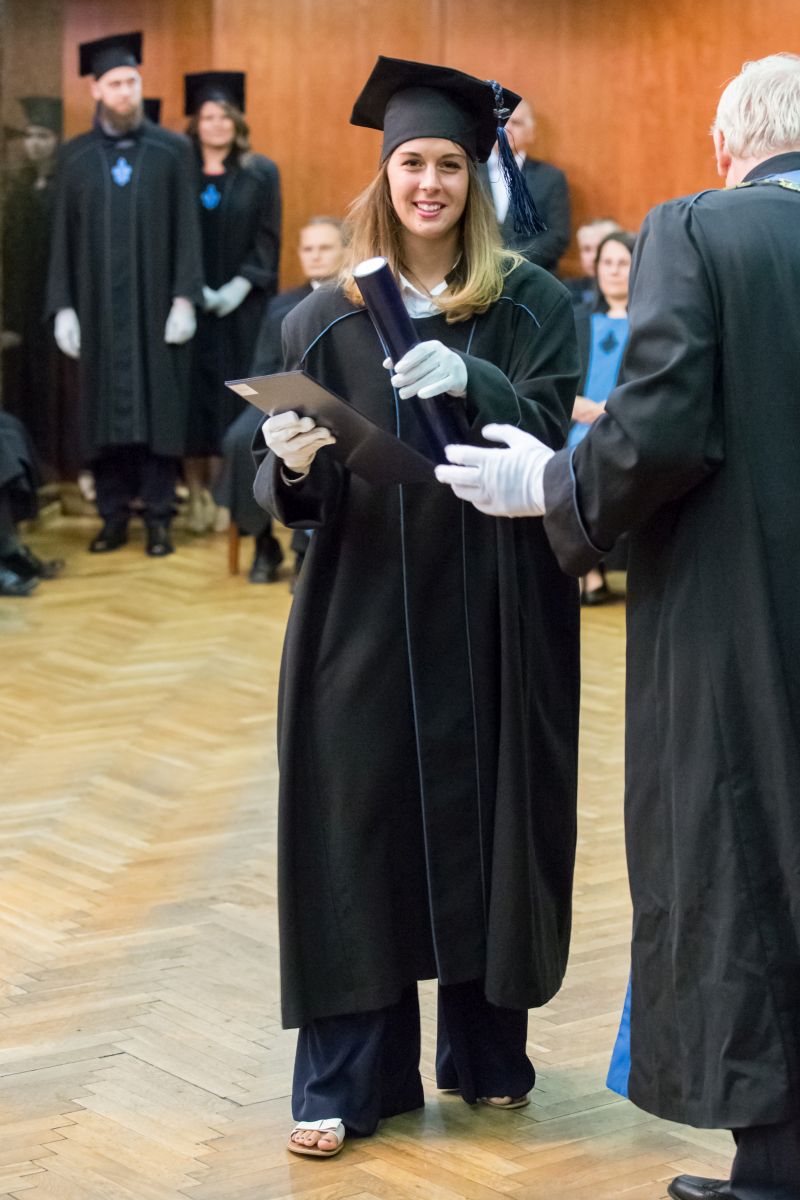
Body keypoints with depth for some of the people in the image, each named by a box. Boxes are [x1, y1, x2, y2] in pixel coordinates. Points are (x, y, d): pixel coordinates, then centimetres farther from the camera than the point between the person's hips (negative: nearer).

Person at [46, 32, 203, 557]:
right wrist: (63, 307, 0)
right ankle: (114, 515, 12)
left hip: (156, 306, -1)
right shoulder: (75, 156, 6)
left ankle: (159, 517, 7)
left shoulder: (172, 150, 2)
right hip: (100, 307, 2)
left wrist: (185, 298, -8)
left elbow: (187, 229, 0)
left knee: (160, 407, 0)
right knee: (106, 407, 4)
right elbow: (64, 235, 6)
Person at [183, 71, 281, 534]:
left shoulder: (261, 173, 4)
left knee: (237, 396, -2)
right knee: (194, 393, -2)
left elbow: (268, 239, 0)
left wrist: (239, 287, -12)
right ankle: (198, 495, 1)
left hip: (243, 305, 0)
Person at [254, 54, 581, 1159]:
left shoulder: (532, 308, 2)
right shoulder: (328, 320, 4)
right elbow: (290, 495, 4)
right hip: (364, 611, 1)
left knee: (487, 818, 6)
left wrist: (471, 383, -28)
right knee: (359, 821, 1)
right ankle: (348, 1073, 10)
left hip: (492, 613, 0)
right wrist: (294, 464, -20)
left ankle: (487, 1051, 22)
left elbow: (551, 445, -10)